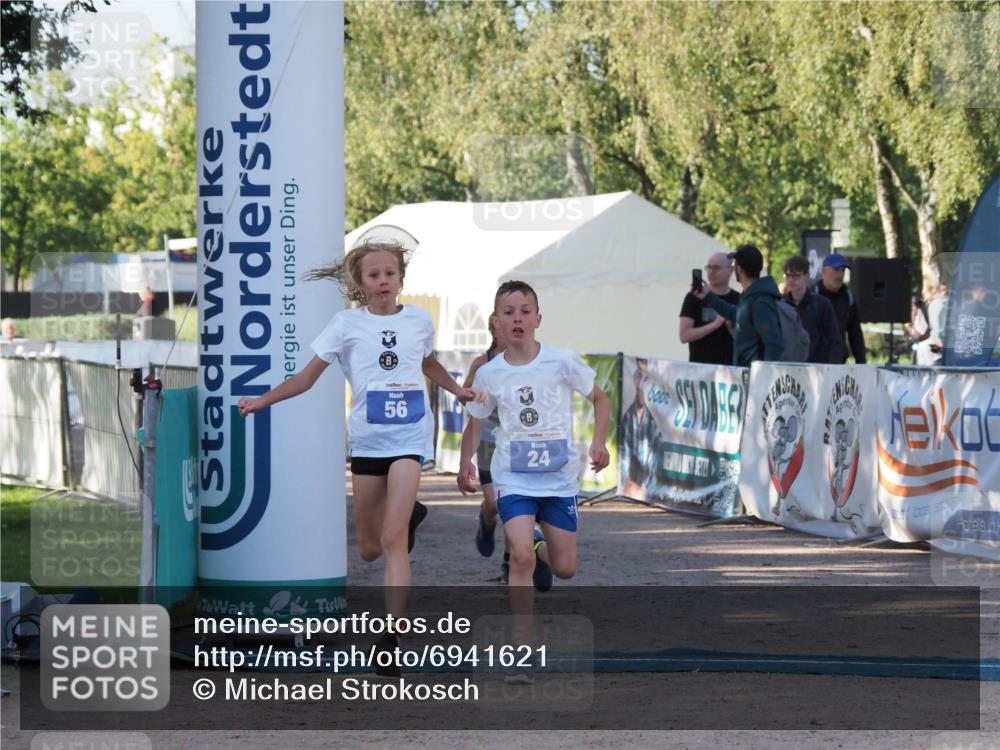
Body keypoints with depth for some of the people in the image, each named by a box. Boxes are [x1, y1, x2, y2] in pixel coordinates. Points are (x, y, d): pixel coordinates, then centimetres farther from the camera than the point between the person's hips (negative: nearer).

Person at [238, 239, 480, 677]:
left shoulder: (419, 321, 7)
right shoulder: (348, 324, 2)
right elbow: (308, 377, 5)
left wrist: (458, 390, 15)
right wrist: (262, 401, -3)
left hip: (408, 439, -1)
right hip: (367, 440, 1)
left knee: (393, 541, -16)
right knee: (369, 548, 10)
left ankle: (391, 639, -18)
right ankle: (410, 514, 46)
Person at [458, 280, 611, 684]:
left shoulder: (562, 362, -6)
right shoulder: (489, 374, -2)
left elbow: (600, 399, 7)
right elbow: (475, 423, 11)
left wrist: (599, 442, -6)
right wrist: (466, 463, -4)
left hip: (560, 478, 1)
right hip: (513, 479, -1)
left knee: (564, 569, 3)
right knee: (521, 555, -21)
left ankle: (541, 549, 43)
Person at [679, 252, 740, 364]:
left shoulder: (738, 300, 7)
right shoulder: (694, 298, 3)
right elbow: (684, 336, -5)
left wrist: (731, 327, -12)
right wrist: (714, 325, -14)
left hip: (729, 366, 1)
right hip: (700, 366, -1)